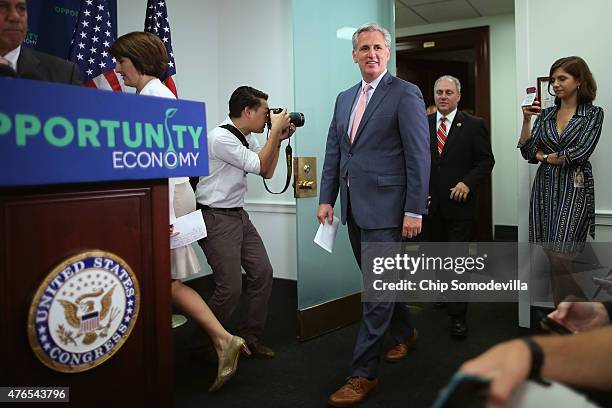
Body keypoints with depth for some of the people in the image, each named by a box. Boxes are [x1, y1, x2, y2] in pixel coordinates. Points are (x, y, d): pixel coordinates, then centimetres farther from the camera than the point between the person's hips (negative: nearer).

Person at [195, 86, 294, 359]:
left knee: (262, 272, 6)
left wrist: (278, 139, 6)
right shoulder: (220, 137, -18)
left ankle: (250, 336, 21)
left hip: (239, 215, 9)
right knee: (230, 288, -10)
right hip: (217, 219, -9)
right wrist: (275, 130, -11)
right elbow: (258, 165, -17)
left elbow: (267, 172, 16)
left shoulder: (248, 138, 10)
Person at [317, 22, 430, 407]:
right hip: (354, 207, 8)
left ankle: (364, 373, 6)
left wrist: (414, 210, -15)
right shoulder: (345, 98, 16)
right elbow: (334, 153, 15)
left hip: (385, 208, -7)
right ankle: (405, 333, 42)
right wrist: (327, 198, 8)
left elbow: (419, 156, -11)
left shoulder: (405, 94, -6)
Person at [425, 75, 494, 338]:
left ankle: (458, 316, 3)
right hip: (429, 203, 3)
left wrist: (468, 182, -14)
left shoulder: (474, 125, 0)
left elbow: (486, 160, 0)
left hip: (459, 202, -3)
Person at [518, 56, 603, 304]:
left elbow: (580, 153, -13)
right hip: (546, 188, 5)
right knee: (553, 256, 7)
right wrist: (527, 119, -5)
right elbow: (528, 153, 3)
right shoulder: (545, 114, 11)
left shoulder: (593, 113, 0)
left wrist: (544, 156, -1)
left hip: (574, 189, -4)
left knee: (561, 257, -13)